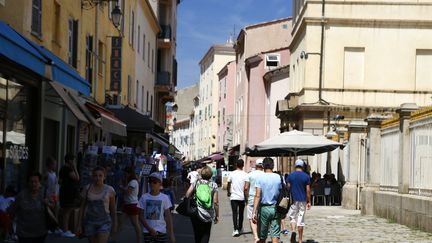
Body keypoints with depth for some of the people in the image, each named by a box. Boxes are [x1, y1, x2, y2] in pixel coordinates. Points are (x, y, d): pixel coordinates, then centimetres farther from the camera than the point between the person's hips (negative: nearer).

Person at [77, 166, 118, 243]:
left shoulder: (109, 190, -3)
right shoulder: (87, 189, 1)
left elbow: (113, 209, 7)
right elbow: (82, 207, 5)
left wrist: (115, 225, 10)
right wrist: (79, 225, 3)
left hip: (104, 222, -2)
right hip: (90, 221, 2)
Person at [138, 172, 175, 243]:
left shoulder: (164, 198, -1)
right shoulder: (144, 197, 0)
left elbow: (168, 217, 1)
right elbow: (141, 216, 0)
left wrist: (171, 234, -4)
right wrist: (150, 229, -12)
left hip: (161, 232, -1)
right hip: (147, 231, 1)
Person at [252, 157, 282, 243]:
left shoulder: (260, 178, -6)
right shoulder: (279, 178, 1)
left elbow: (257, 196, -12)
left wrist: (254, 212, -13)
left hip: (264, 208, -1)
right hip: (276, 208, 1)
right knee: (275, 236, 0)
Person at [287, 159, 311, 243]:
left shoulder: (290, 176, -1)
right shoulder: (306, 176, -2)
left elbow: (288, 188, 1)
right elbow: (308, 190, -2)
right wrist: (309, 202, 5)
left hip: (293, 199, 0)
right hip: (303, 200, 0)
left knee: (292, 217, 13)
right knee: (301, 220, 5)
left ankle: (293, 231, -14)